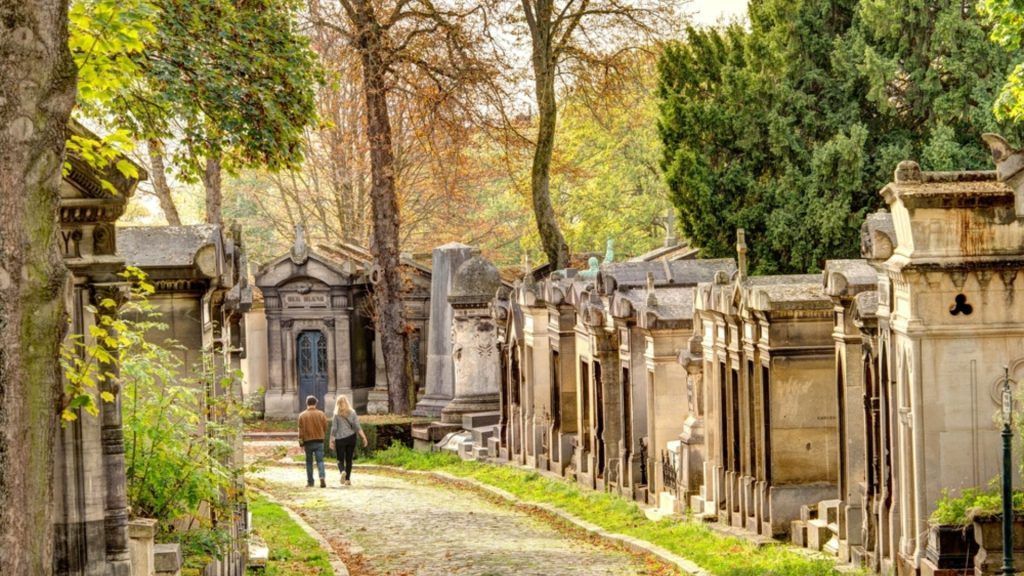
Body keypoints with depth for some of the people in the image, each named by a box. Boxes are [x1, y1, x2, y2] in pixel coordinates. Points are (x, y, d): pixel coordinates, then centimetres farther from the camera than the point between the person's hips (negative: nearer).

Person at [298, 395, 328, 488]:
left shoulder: (302, 415, -3)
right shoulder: (321, 414, 0)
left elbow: (301, 430, -2)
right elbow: (325, 428, 4)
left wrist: (301, 442, 3)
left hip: (308, 442, 0)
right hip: (319, 441, 0)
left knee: (309, 462, 10)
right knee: (320, 460, -1)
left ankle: (310, 482, 13)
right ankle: (322, 477, -22)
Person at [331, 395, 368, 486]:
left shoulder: (336, 415, -4)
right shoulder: (352, 413, 2)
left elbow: (334, 429, -5)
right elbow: (357, 426, -4)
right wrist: (364, 437, -3)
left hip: (340, 439, -2)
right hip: (351, 437, 2)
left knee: (340, 459, 5)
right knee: (349, 459, 11)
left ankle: (342, 471, -26)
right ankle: (348, 479, 11)